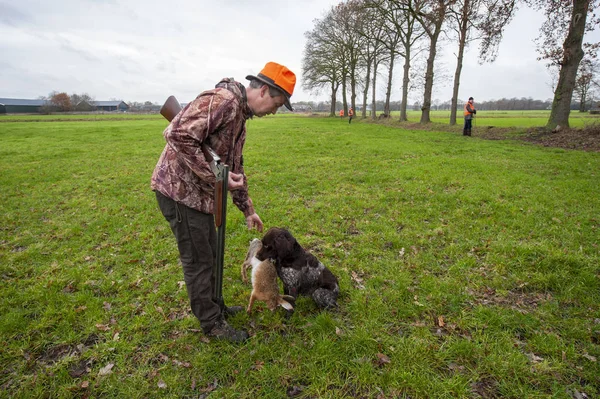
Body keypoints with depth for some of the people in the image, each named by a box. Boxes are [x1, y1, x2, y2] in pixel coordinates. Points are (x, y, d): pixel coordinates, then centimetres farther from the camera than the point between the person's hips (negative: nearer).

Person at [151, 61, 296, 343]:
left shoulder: (240, 114, 14)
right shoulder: (223, 100, -19)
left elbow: (235, 166, 20)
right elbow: (179, 135, -29)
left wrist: (247, 209, 21)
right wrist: (215, 176, -25)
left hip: (201, 192, 10)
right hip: (180, 190, -10)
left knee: (210, 255, 19)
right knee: (198, 260, 3)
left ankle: (214, 306, 38)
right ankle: (211, 323, 20)